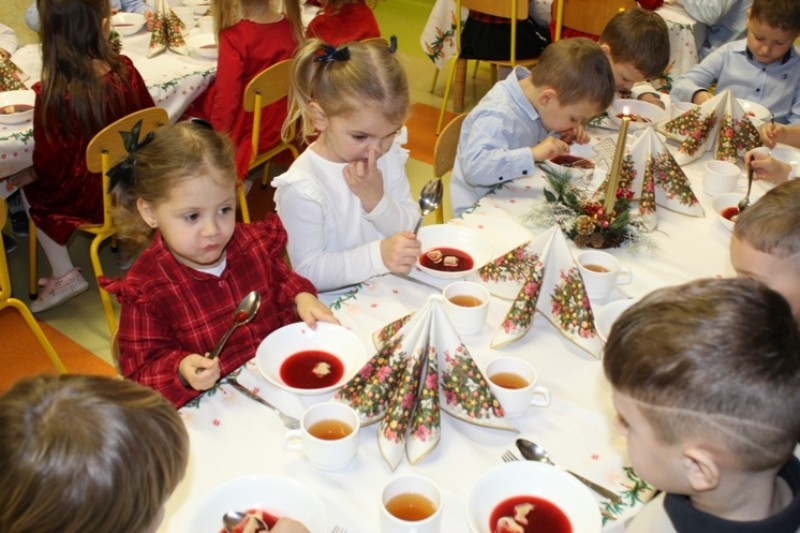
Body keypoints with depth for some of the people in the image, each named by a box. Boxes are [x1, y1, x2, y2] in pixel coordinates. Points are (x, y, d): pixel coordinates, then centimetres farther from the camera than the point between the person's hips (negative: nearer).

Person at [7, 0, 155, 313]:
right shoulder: (125, 69, -14)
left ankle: (64, 275, 19)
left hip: (89, 198, -5)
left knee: (30, 192, 22)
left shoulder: (52, 94, -25)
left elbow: (49, 163, -15)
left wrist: (28, 175, 7)